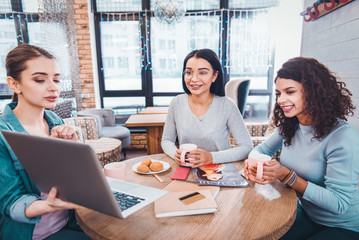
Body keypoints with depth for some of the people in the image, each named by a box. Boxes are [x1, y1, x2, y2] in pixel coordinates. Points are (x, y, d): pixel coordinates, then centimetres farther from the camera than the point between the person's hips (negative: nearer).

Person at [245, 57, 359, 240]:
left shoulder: (343, 137, -26)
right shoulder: (289, 126, -6)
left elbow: (339, 204, -24)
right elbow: (261, 149, 5)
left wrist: (287, 176, -34)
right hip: (305, 214, 5)